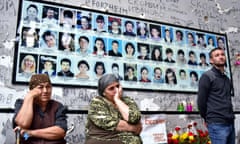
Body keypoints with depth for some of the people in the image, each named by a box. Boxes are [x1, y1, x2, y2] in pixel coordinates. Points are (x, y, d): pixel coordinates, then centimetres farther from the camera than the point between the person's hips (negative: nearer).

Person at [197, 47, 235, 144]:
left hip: (230, 123, 7)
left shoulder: (227, 79, 17)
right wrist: (207, 118, 3)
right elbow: (201, 101, -6)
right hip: (217, 124, -7)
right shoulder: (207, 76, -5)